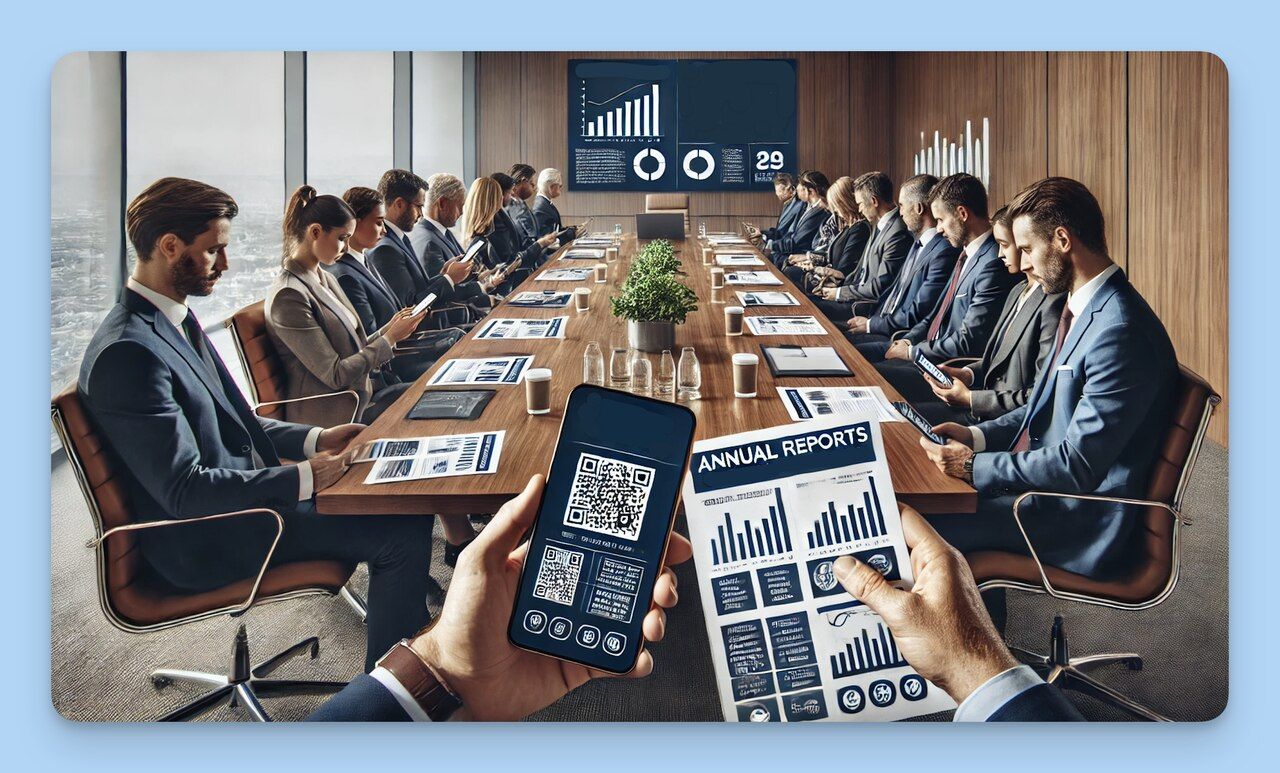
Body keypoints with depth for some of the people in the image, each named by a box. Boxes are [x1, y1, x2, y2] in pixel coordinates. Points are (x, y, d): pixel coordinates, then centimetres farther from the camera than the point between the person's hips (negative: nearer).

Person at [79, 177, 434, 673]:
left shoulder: (174, 320, 7)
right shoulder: (127, 352, -24)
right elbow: (184, 489, -26)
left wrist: (314, 440, 4)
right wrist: (304, 477, -23)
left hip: (240, 491, 10)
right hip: (206, 542, -10)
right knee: (404, 530, -14)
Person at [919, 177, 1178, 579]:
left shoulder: (1120, 332, -26)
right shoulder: (1081, 308, 8)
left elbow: (1077, 466, -25)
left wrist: (974, 466, -18)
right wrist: (977, 436, 5)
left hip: (1082, 517, -10)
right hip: (1038, 473, 10)